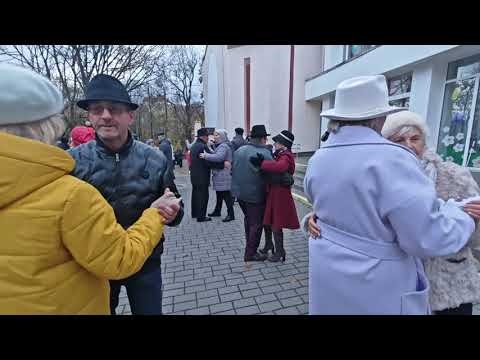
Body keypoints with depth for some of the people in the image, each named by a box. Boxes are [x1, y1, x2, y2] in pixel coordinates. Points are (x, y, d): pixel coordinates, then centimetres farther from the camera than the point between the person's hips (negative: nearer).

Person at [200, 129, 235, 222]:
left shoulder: (223, 146, -14)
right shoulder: (218, 146, 19)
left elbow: (219, 157, -29)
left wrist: (206, 156, -24)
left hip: (223, 174, -10)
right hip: (218, 174, 10)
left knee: (225, 194, -8)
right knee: (219, 193, 19)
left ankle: (231, 214, -2)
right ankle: (217, 211, 32)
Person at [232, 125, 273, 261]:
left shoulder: (239, 150, 4)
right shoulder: (264, 153, -17)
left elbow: (233, 170, 10)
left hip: (239, 192, 7)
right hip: (255, 195, -7)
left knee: (248, 218, 25)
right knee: (256, 224, 8)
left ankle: (249, 245, 40)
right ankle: (250, 253, 18)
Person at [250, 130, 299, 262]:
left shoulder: (286, 157, -20)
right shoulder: (280, 155, 11)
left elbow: (279, 167, -42)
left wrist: (261, 163, -37)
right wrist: (262, 161, -18)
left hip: (279, 195, -9)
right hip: (271, 192, 9)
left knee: (276, 225, 5)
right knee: (267, 220, 21)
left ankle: (279, 251, 24)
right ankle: (268, 244, 41)